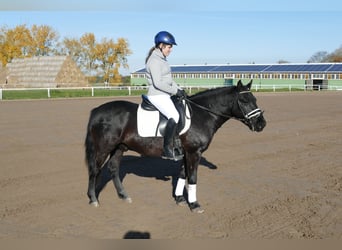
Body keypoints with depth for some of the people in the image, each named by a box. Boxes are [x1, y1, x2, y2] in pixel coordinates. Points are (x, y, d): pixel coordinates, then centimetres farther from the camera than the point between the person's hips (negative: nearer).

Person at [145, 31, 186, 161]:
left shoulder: (161, 59, 17)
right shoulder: (154, 60, -14)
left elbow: (169, 79, 22)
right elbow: (158, 83, -22)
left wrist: (179, 89, 9)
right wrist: (175, 91, -17)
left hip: (164, 95, 11)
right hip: (157, 96, -11)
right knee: (174, 116, -27)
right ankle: (167, 150, -22)